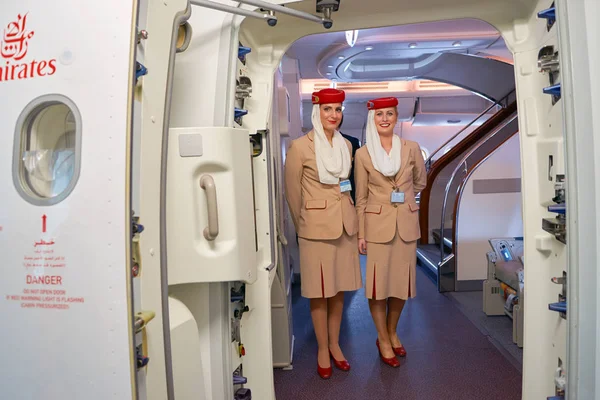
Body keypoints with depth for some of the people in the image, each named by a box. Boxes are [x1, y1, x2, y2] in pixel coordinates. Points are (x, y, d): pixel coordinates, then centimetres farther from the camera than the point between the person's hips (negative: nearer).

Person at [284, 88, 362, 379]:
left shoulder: (346, 145, 8)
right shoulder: (300, 146, -9)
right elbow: (292, 192, -3)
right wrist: (302, 227, 4)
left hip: (345, 224, 5)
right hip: (316, 228, -5)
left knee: (339, 289, 14)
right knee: (319, 292, 5)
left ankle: (335, 345, 30)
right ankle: (322, 349, 23)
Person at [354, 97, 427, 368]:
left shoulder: (412, 149, 1)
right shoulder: (363, 154, -2)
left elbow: (420, 182, 18)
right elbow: (361, 197, -1)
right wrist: (360, 233, -3)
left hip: (406, 224, 2)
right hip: (377, 224, -2)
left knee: (402, 282, 11)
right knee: (378, 283, 3)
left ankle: (392, 332, 33)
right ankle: (383, 340, 22)